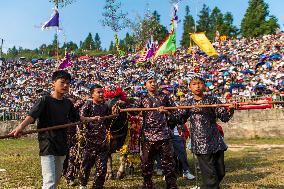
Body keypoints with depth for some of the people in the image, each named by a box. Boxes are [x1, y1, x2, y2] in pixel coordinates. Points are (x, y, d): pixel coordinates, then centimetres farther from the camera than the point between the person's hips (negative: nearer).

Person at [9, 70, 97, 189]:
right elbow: (32, 115, -22)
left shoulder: (68, 103, 10)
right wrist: (20, 127, -39)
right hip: (47, 145, -6)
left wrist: (91, 119, 29)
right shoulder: (45, 100, -8)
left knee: (57, 179, 18)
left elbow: (76, 118, 25)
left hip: (62, 145, 7)